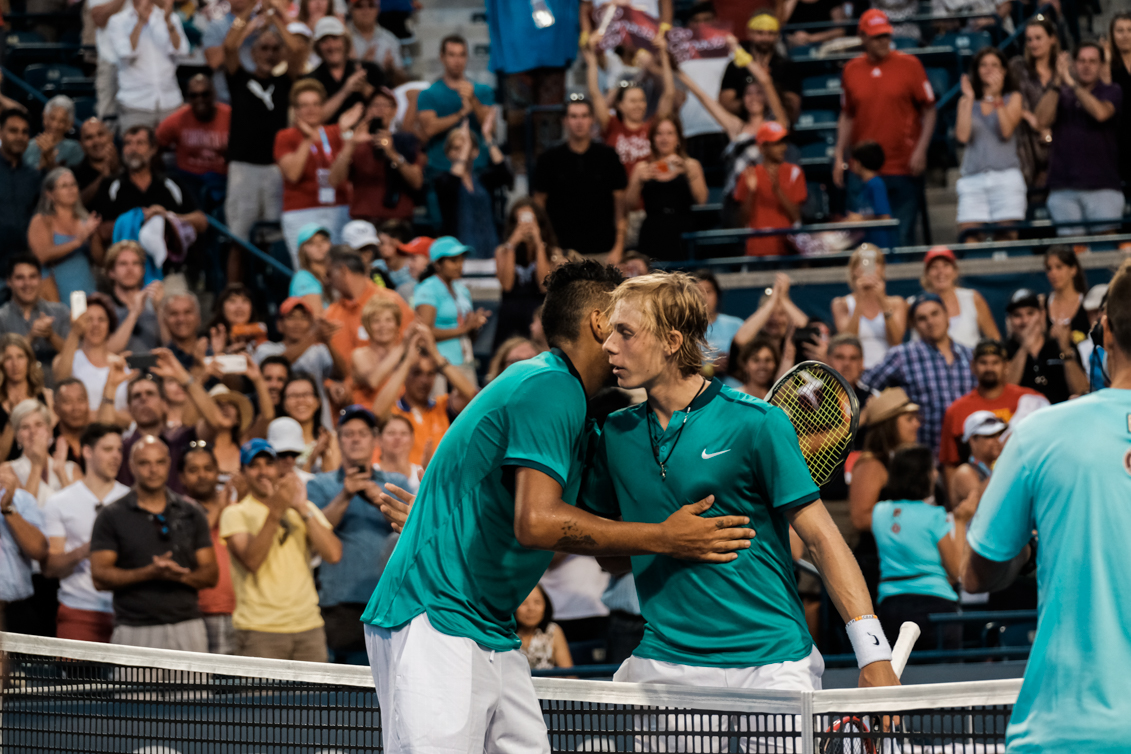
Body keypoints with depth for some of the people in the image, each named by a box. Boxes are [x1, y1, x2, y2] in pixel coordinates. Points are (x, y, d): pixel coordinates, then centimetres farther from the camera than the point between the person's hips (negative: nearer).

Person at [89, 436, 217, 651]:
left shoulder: (191, 514, 12)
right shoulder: (112, 516, 4)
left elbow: (210, 575, 12)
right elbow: (100, 577, -2)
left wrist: (181, 576, -10)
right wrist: (149, 573, -14)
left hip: (187, 630, 2)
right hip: (134, 631, -2)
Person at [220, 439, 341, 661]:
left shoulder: (306, 508, 14)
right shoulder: (235, 514, 4)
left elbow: (333, 555, -2)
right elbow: (251, 560, -14)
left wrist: (302, 509, -9)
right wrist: (275, 512, -21)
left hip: (308, 626, 3)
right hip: (259, 630, -3)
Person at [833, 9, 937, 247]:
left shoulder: (909, 65, 0)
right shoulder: (851, 71, 8)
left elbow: (929, 110, 2)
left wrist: (921, 149, -8)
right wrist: (839, 155, 9)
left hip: (903, 168, -2)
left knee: (902, 235, -2)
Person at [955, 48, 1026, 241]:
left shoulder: (1013, 98, 12)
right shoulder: (966, 101, 15)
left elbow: (1007, 131, -5)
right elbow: (962, 136, -1)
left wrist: (996, 97, -6)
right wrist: (969, 99, 1)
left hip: (1006, 176, -1)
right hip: (973, 179, 1)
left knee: (1006, 236, -8)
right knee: (968, 239, -12)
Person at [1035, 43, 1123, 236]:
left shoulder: (1111, 92, 10)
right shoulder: (1058, 94, 15)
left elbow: (1101, 113, -12)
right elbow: (1042, 120, -4)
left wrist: (1072, 83, -12)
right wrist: (1058, 82, -9)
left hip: (1103, 186, -1)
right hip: (1064, 188, 1)